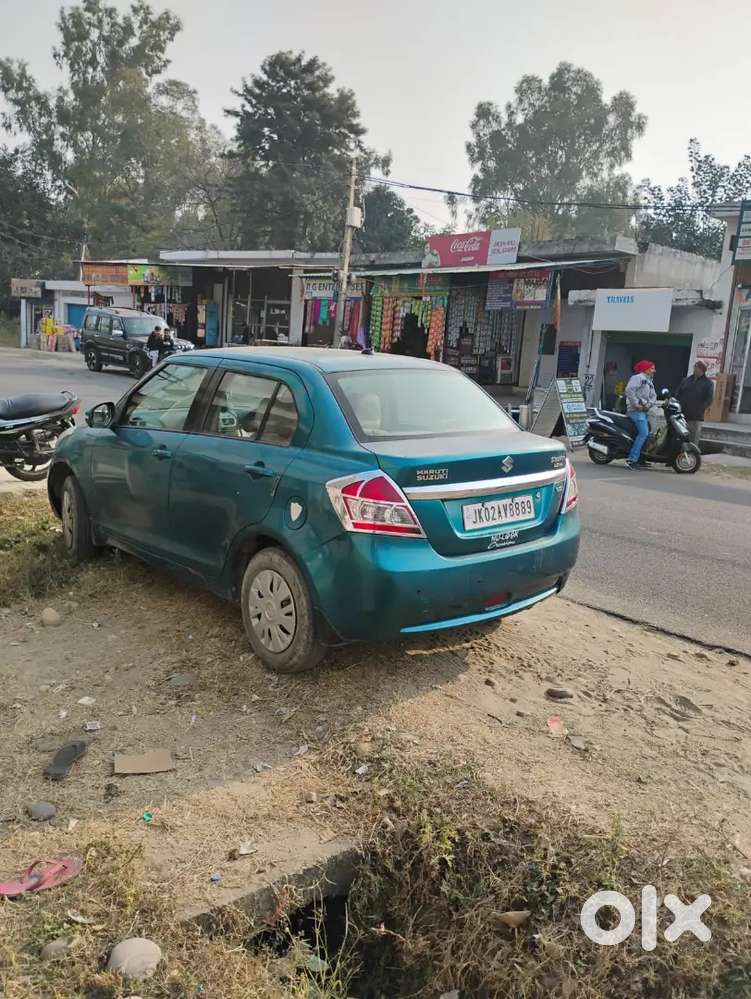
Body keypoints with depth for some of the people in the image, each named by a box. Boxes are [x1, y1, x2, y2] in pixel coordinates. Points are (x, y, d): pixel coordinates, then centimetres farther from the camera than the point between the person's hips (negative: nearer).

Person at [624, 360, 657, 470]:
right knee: (643, 433, -20)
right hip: (636, 410, -10)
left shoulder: (649, 382, 24)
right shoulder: (638, 377, -5)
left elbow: (653, 395, 16)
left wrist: (649, 404, -5)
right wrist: (636, 404, -20)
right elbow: (629, 390, -18)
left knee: (647, 432, 7)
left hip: (644, 410, 10)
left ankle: (641, 458, 9)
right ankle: (632, 459, -21)